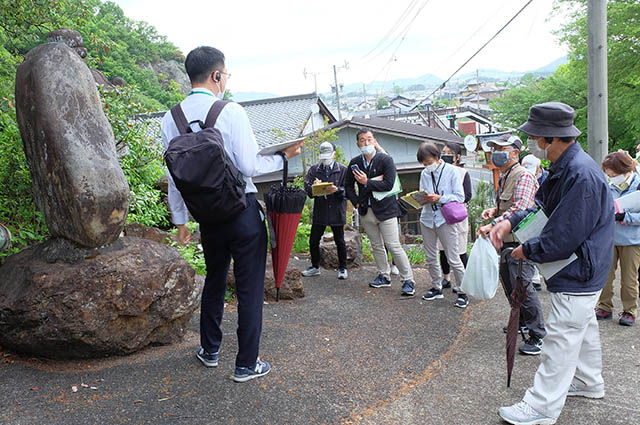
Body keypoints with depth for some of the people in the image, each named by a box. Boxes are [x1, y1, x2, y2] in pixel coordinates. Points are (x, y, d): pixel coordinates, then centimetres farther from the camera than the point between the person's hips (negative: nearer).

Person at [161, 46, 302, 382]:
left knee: (214, 281, 23)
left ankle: (209, 350, 38)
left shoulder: (171, 119, 3)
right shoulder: (231, 112, -13)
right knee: (249, 288, 6)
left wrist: (180, 220, 15)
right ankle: (246, 365, 15)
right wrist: (284, 155, -1)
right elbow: (249, 167, -17)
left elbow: (175, 176, 7)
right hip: (243, 212, -5)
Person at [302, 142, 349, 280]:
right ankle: (315, 267, 25)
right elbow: (307, 187, -1)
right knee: (313, 240, 7)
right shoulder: (314, 169, 7)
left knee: (339, 241, 7)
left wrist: (337, 190, -24)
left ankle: (342, 268, 22)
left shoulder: (343, 170, 0)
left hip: (337, 211, -2)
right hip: (320, 211, 3)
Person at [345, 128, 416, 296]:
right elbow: (349, 186, 15)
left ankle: (408, 280, 1)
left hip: (385, 210, -5)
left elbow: (389, 184, -16)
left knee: (393, 246, -7)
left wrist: (367, 182, -18)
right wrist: (356, 202, 2)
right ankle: (384, 277, 28)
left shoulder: (386, 160, -7)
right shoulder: (354, 163, 7)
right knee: (376, 246, 14)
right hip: (366, 211, 5)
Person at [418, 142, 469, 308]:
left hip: (445, 219, -5)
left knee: (453, 259, -3)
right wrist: (422, 199, -10)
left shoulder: (452, 171, -5)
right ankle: (436, 288, 28)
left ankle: (462, 291, 10)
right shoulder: (424, 174, 8)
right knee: (430, 257, 12)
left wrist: (439, 198, -19)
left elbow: (460, 197, -9)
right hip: (427, 218, 5)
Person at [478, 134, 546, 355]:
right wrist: (494, 210, 7)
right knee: (508, 284, 19)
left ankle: (538, 335, 0)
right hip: (507, 240, 10)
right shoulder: (505, 177, 16)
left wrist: (493, 225, -31)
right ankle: (521, 322, 36)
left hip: (520, 240, -10)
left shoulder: (523, 176, -15)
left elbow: (519, 208, -27)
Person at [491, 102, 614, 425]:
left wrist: (528, 250, -12)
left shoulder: (581, 175, -30)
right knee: (583, 327, 24)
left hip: (578, 276, -10)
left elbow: (563, 238, -29)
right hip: (582, 273, 10)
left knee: (561, 337, -2)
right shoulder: (563, 167, 3)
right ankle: (588, 382, 43)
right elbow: (542, 205, 11)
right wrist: (510, 222, -6)